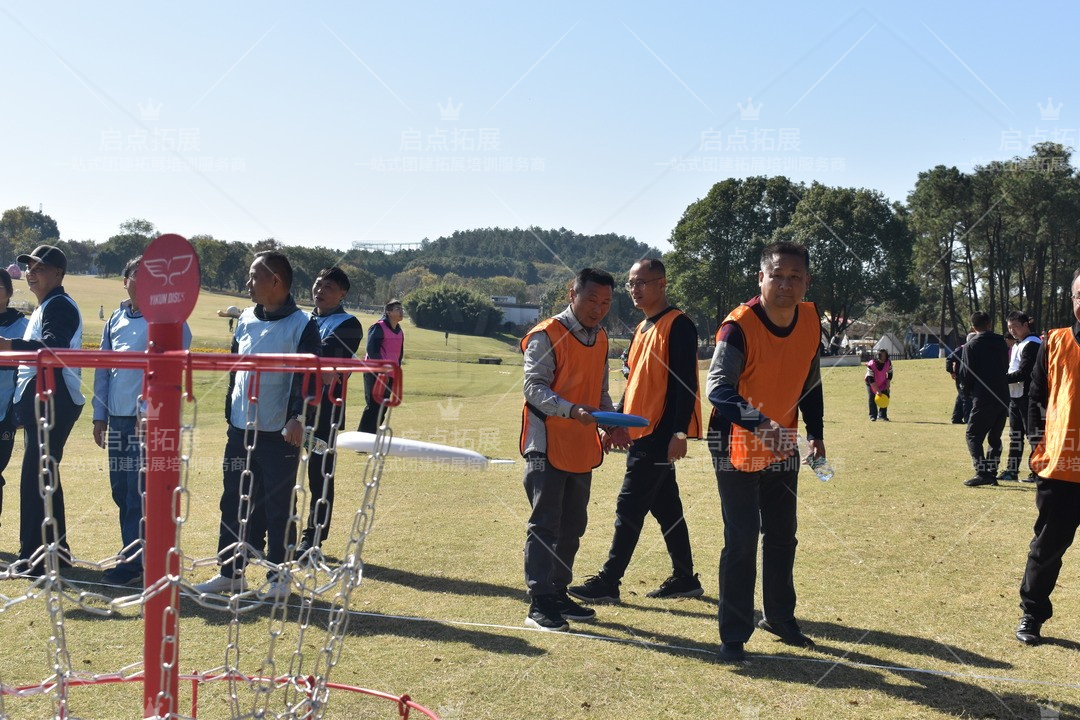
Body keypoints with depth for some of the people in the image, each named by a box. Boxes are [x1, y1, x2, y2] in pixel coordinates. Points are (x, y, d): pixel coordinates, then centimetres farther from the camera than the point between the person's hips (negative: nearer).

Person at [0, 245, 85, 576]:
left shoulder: (59, 306, -11)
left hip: (53, 403, -11)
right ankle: (55, 550, 21)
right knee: (43, 476, 14)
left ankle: (35, 558, -9)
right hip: (40, 403, 11)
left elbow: (53, 348, -28)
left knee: (35, 478, -12)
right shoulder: (45, 307, 23)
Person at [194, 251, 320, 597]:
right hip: (240, 430, 6)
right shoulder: (245, 320, 11)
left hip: (279, 433, -6)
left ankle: (279, 575, 14)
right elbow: (234, 372, 16)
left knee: (279, 506, 3)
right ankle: (230, 572, 22)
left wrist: (297, 418, -27)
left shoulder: (302, 325, -8)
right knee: (234, 503, 11)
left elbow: (308, 377, -15)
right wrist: (230, 417, 14)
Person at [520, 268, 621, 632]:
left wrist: (611, 423, 4)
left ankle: (558, 594, 24)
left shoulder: (600, 338, 14)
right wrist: (572, 410, -31)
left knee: (572, 526, 13)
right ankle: (539, 603, 0)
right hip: (548, 447, -7)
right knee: (545, 525, -4)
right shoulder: (546, 336, -10)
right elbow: (534, 388, -16)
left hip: (582, 449, 8)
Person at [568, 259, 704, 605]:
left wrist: (679, 432, -22)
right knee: (665, 506, 13)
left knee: (630, 506, -8)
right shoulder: (642, 329, 17)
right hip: (640, 433, 9)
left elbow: (686, 382, -17)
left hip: (660, 434, -9)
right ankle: (684, 578, 21)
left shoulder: (678, 325, -11)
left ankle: (608, 582, -3)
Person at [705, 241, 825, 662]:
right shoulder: (739, 326, -24)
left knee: (782, 539, 17)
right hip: (737, 449, -6)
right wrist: (759, 423, -47)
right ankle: (733, 636, 8)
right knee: (742, 542, -5)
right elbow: (718, 387, -32)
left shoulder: (810, 320, -4)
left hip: (783, 450, 6)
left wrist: (815, 432, 7)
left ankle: (780, 618, 35)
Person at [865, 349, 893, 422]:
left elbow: (890, 374, -5)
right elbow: (871, 379, -29)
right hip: (871, 383, -4)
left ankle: (883, 415, 8)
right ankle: (873, 416, -2)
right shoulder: (871, 364, -32)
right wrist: (877, 390, -31)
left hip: (883, 383, 4)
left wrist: (888, 385, -11)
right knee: (872, 399, -10)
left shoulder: (888, 363, -21)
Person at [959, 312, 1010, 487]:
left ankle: (982, 473, -16)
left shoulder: (971, 345, -6)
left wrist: (968, 391, 11)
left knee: (973, 435, -2)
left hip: (983, 399, -5)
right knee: (995, 437, 14)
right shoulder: (1001, 342, 9)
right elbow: (1006, 367, 16)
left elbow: (966, 374, -6)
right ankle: (992, 473, 13)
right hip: (1003, 397, 5)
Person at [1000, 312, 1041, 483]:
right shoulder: (1017, 345, 19)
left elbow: (1023, 373, -19)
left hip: (1028, 396, -10)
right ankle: (1011, 470, 17)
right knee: (1015, 435, 12)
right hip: (1015, 395, 10)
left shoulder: (1032, 344, -12)